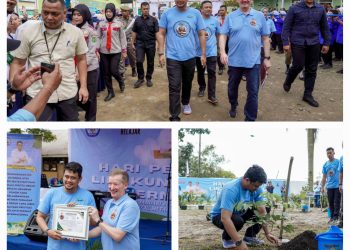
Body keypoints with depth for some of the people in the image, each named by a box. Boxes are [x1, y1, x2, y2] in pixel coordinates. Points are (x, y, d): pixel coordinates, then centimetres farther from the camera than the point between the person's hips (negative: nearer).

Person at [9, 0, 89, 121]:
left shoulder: (76, 32, 0)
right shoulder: (28, 32, -3)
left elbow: (81, 60, 10)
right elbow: (18, 63, 2)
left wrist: (83, 86, 5)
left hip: (68, 93, 2)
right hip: (37, 94, -1)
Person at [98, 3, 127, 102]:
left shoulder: (119, 24, 0)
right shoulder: (101, 24, 3)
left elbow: (122, 38, 3)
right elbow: (98, 37, 4)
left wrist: (124, 50, 2)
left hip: (116, 51, -2)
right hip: (104, 52, 2)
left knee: (114, 71, -7)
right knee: (106, 73, 6)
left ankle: (121, 81, 27)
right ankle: (110, 92, 19)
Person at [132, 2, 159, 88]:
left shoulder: (153, 20, -1)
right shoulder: (137, 20, 6)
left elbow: (157, 32, -4)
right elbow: (134, 32, 11)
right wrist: (133, 43, 6)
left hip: (151, 44, -1)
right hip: (140, 44, 1)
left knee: (150, 62, 6)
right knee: (139, 61, -9)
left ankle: (149, 78, 22)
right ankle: (140, 78, 8)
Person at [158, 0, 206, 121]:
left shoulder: (195, 14, -1)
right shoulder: (167, 14, -3)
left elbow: (202, 34, 3)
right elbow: (161, 34, 1)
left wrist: (203, 54, 1)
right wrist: (161, 53, -4)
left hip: (190, 56, 2)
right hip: (173, 57, -2)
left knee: (187, 83, 19)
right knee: (174, 87, -6)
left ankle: (185, 103, 44)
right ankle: (174, 118, -4)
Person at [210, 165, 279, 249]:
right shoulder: (231, 189, -37)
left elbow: (262, 212, -13)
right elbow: (225, 218, -45)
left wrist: (267, 233, -21)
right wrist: (239, 242, -47)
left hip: (239, 213, 6)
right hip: (219, 216, -6)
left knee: (265, 209, -10)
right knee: (238, 220, -38)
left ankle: (249, 236, 5)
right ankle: (227, 238, -6)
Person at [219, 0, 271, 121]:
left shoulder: (259, 16, 2)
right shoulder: (230, 17, 2)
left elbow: (265, 38, 4)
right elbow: (223, 36, -1)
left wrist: (267, 58, 2)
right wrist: (222, 52, -16)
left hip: (253, 61, -1)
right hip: (234, 60, 1)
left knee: (253, 92, -1)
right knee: (232, 87, 17)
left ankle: (250, 119, 9)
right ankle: (233, 106, 44)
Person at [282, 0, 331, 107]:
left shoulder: (320, 9, 6)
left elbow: (324, 27, 13)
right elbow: (286, 26, -4)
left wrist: (326, 43, 10)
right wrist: (285, 42, -11)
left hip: (314, 43, 3)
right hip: (298, 42, -3)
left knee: (311, 69, 5)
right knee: (298, 66, -4)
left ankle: (308, 94, 15)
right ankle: (287, 82, 27)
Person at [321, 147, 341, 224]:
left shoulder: (338, 162, -2)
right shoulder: (325, 165, 11)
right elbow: (324, 177, 16)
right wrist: (322, 187, 12)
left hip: (337, 186, -4)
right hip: (329, 186, 5)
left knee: (336, 202, -6)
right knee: (331, 203, 8)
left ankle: (335, 218, -7)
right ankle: (332, 217, 16)